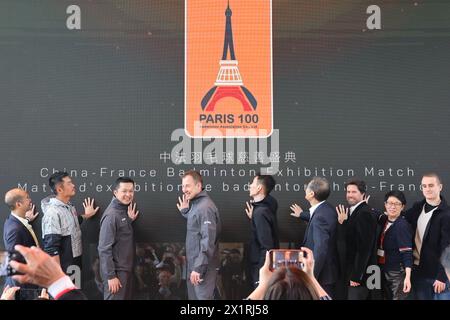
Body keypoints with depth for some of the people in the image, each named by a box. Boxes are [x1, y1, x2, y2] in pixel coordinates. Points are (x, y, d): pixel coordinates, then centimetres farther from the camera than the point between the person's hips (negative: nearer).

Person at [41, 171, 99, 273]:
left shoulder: (69, 207, 6)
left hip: (75, 264, 9)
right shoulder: (53, 212, -21)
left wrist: (85, 216, 23)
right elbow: (51, 250, -23)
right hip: (64, 270, -9)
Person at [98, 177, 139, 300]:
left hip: (126, 269, 9)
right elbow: (104, 248, -20)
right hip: (117, 271, -9)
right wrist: (110, 275, -21)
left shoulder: (125, 211, 8)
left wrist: (130, 220, 4)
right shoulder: (111, 215, -17)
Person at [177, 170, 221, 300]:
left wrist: (199, 268, -26)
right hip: (194, 264, 10)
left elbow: (208, 240, -24)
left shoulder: (205, 207, -19)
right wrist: (185, 211, 15)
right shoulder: (195, 204, 12)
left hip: (202, 266, -10)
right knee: (194, 297, 16)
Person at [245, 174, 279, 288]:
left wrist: (260, 274, -21)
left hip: (263, 269, -9)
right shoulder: (266, 207, 8)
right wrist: (253, 218, 11)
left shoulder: (260, 212, -21)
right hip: (268, 267, 9)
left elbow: (266, 247, -24)